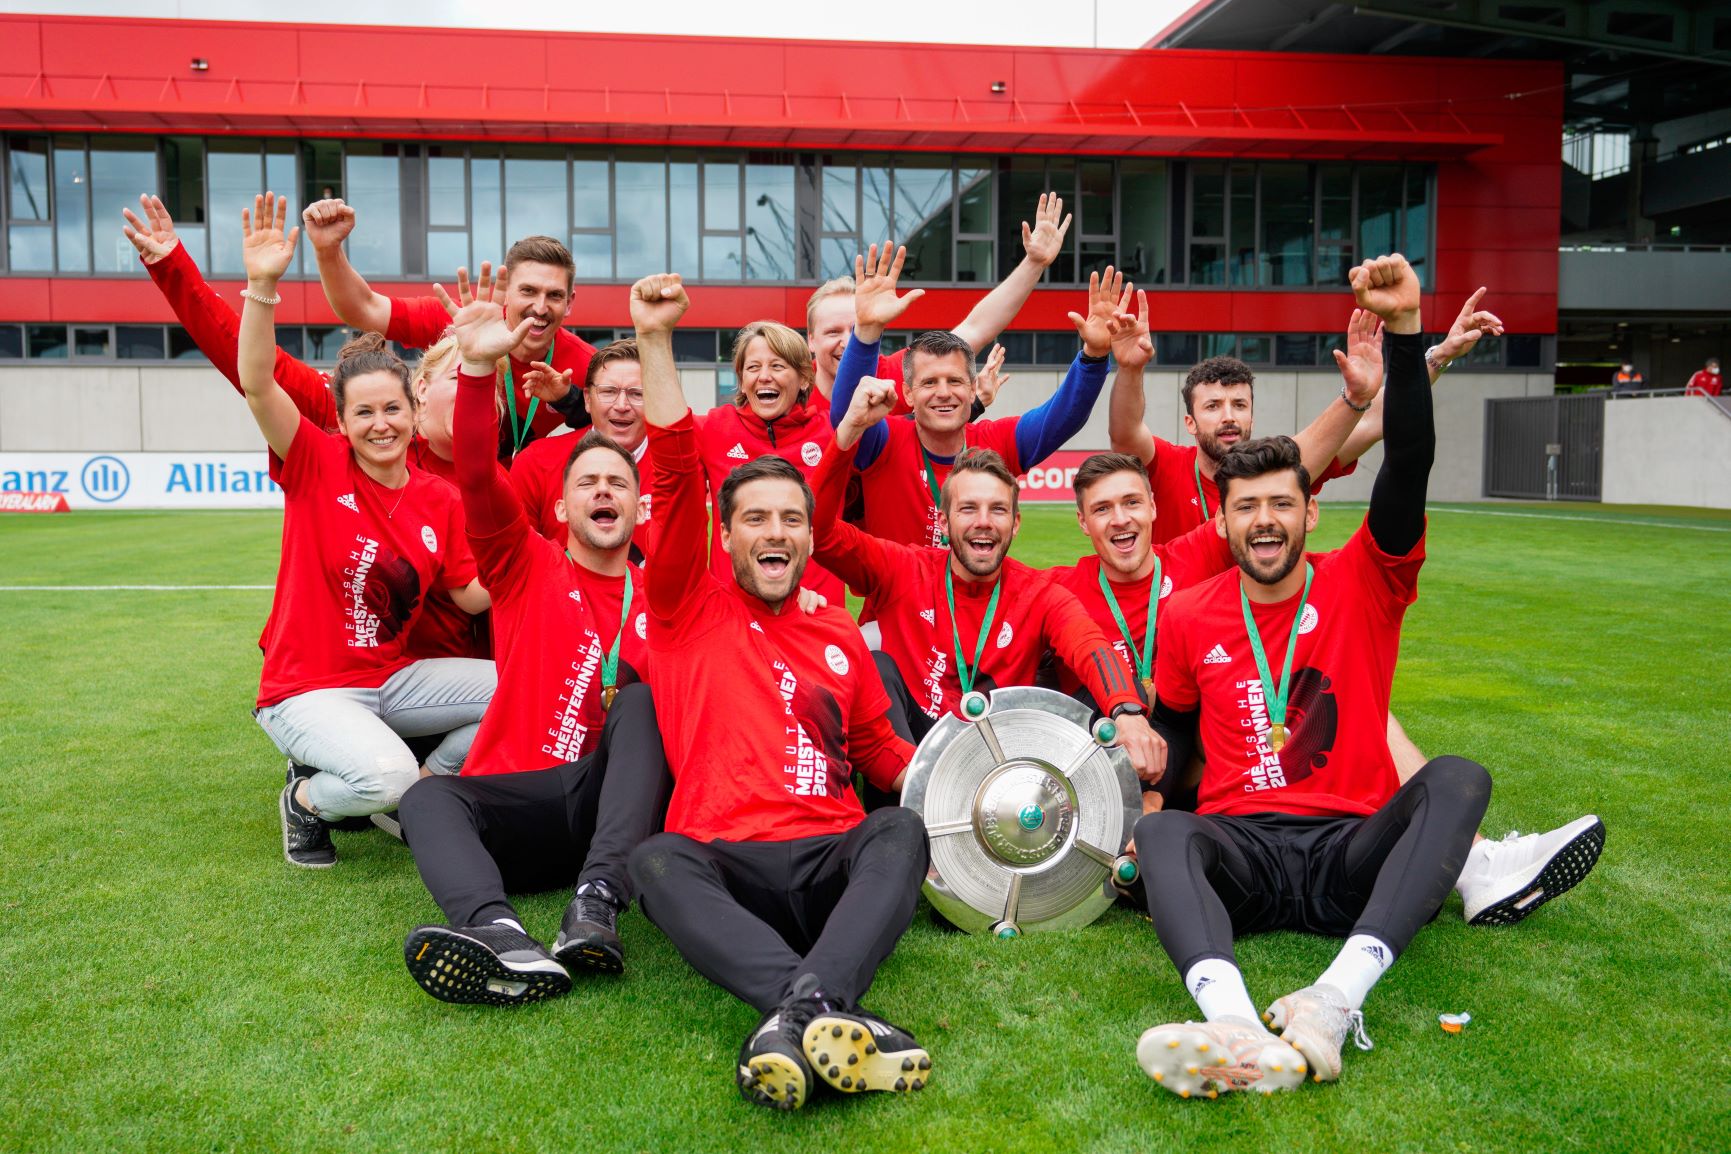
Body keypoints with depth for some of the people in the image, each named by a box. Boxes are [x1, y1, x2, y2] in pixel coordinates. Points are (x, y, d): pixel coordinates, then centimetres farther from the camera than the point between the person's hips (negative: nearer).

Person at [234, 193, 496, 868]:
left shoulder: (441, 500, 1)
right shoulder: (316, 464, -9)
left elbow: (470, 594, 5)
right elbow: (256, 383, -24)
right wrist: (262, 286, -35)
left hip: (395, 678, 5)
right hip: (306, 688, -5)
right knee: (385, 775, -32)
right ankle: (307, 799, 5)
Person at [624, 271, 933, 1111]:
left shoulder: (840, 636, 21)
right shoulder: (688, 610, 11)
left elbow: (880, 750, 28)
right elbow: (676, 475, 2)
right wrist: (655, 341, -5)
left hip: (834, 861, 3)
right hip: (724, 862, -2)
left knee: (903, 829, -29)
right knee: (656, 861, -34)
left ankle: (799, 1014, -50)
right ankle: (829, 1013, -52)